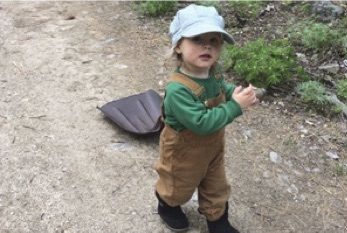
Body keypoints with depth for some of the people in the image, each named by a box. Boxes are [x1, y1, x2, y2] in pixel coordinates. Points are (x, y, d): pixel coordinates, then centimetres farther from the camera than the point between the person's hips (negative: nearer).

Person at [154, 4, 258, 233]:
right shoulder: (178, 90, -40)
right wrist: (235, 106, -37)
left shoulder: (214, 71, -15)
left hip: (212, 147, 6)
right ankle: (168, 207, 57)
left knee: (216, 188, 25)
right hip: (184, 153, -6)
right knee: (179, 187, 24)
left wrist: (237, 92, -13)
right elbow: (202, 123, -41)